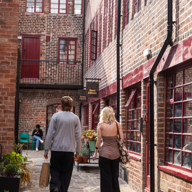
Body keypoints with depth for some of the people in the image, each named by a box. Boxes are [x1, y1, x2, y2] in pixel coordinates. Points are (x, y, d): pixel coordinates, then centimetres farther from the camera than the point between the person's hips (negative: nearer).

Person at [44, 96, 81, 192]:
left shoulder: (56, 116, -4)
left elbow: (50, 134, -5)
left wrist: (46, 150, 2)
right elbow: (78, 137, 2)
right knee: (66, 172, 11)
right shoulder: (75, 118, 0)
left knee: (55, 169, 13)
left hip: (56, 149, -1)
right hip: (69, 150, 1)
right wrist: (77, 152, 10)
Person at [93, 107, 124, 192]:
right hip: (115, 154, 2)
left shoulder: (101, 125, -5)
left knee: (106, 178, 7)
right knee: (115, 177, 16)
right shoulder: (117, 124, 0)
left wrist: (95, 153, 2)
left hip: (104, 154, -2)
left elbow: (99, 140, -5)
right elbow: (122, 139, -3)